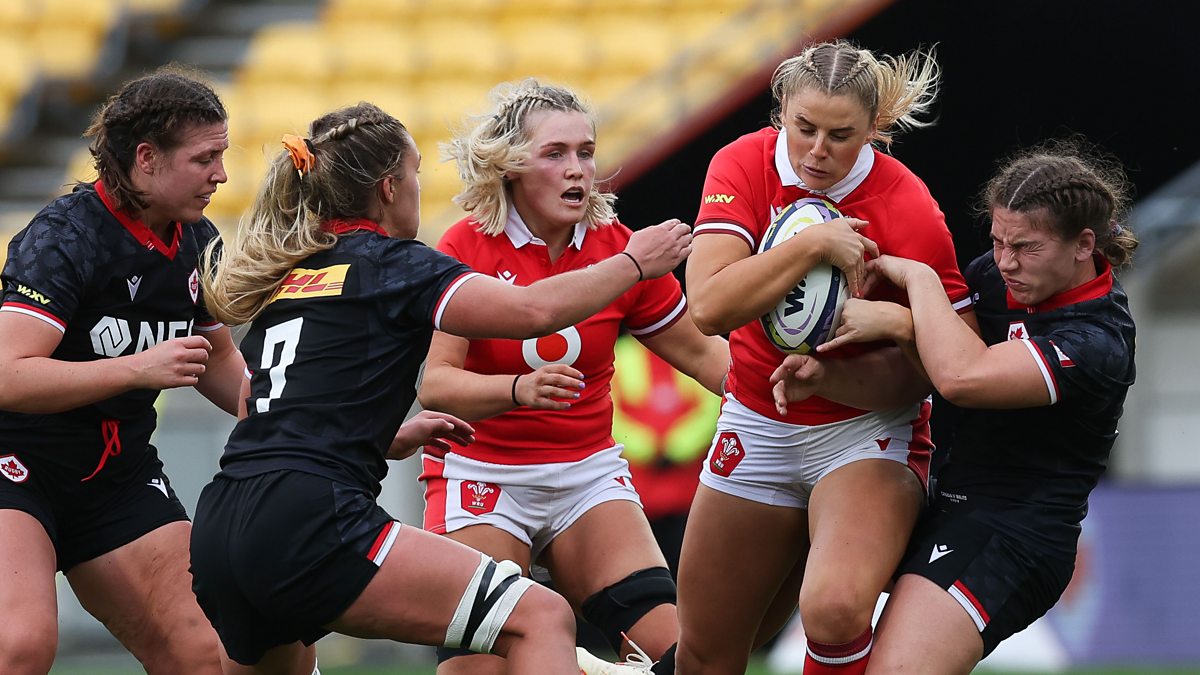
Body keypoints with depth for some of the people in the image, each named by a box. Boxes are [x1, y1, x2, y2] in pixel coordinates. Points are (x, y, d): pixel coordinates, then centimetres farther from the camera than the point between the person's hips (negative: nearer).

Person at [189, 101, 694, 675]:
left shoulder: (282, 276, 23)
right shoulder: (390, 262, 1)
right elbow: (534, 310, -10)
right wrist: (633, 262, 6)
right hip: (310, 524, -9)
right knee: (541, 620, -11)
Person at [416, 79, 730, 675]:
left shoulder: (619, 249, -1)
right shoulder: (468, 248, -10)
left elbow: (701, 354, 7)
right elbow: (435, 384, -17)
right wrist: (519, 389, -35)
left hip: (588, 472, 3)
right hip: (482, 474, -3)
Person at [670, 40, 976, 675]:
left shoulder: (910, 210, -18)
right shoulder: (743, 165, -11)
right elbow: (709, 306, -24)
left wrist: (825, 375, -27)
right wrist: (813, 243, -30)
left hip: (867, 431, -3)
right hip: (757, 428, 4)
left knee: (834, 610, -32)